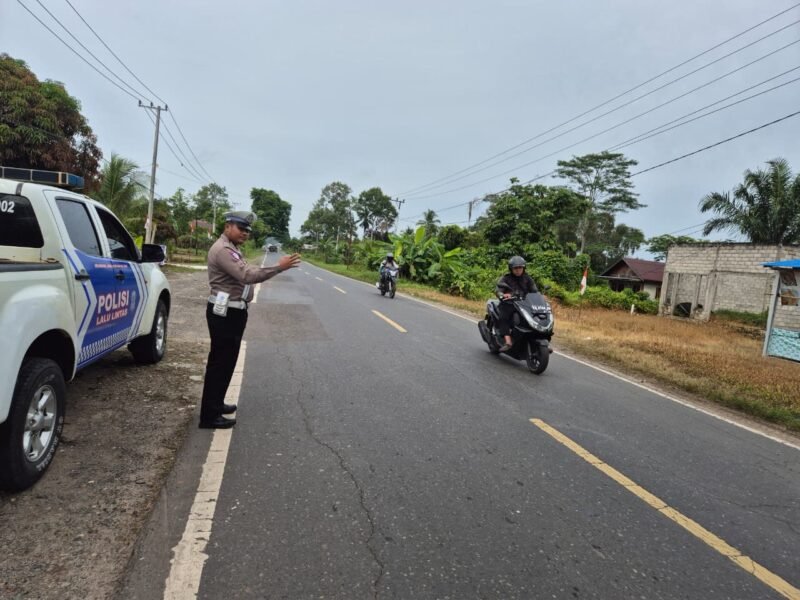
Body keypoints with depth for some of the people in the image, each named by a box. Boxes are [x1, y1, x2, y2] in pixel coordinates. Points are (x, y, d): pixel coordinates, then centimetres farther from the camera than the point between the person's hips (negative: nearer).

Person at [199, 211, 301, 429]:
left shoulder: (232, 248, 17)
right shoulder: (223, 249, -19)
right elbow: (247, 275, -32)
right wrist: (279, 267, -35)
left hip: (233, 311, 11)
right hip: (224, 313, -11)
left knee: (226, 361, 18)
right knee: (220, 362, -5)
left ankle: (216, 404, 31)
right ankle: (209, 416, 2)